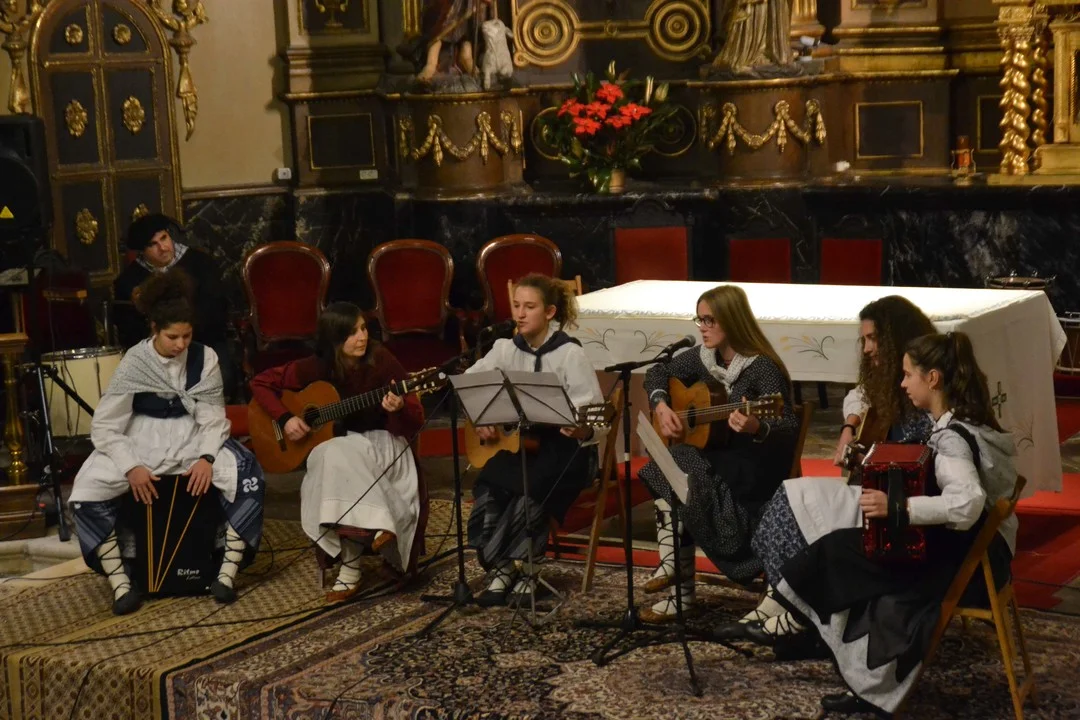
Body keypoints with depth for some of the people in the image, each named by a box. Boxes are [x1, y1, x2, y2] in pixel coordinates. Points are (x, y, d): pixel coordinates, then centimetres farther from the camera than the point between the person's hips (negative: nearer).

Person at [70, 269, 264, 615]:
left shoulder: (204, 358, -7)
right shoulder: (134, 363, -12)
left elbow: (213, 417, -7)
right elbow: (104, 426, -11)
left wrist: (206, 457, -25)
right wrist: (131, 467, -24)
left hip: (194, 437, 1)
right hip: (142, 440, -1)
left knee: (249, 477, -27)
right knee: (88, 493, -26)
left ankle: (227, 572, -17)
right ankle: (121, 582, -14)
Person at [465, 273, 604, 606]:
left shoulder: (570, 353, -12)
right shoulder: (506, 348, 4)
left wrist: (582, 431, -37)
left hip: (565, 447, -4)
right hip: (518, 441, 4)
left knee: (530, 489, -32)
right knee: (487, 486, -25)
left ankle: (525, 570, -12)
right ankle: (501, 568, -11)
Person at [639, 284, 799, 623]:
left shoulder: (762, 367, -17)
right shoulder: (703, 356, 4)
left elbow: (789, 429, -22)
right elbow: (657, 374, 17)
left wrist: (756, 429, -44)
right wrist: (662, 407, -3)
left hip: (754, 469, -7)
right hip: (711, 458, 7)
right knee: (667, 473, -24)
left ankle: (677, 578, -15)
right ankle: (678, 588, -18)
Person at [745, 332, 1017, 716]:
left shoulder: (953, 436, -23)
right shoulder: (964, 423, 7)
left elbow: (967, 505, -37)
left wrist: (896, 507, -34)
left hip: (970, 556, -10)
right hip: (963, 544, 10)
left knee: (839, 550, -12)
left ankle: (798, 612, 11)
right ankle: (873, 687, -8)